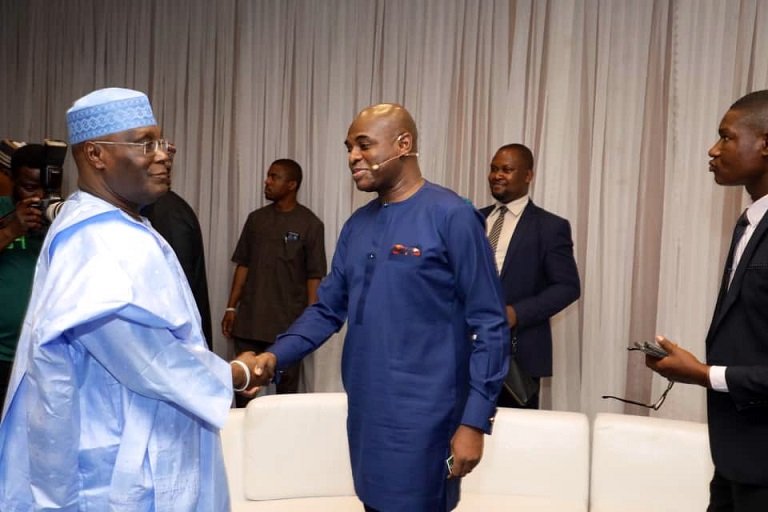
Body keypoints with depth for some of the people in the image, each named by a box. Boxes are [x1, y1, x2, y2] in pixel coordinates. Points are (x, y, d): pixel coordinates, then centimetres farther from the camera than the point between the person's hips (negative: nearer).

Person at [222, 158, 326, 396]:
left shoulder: (310, 224, -5)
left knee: (286, 385, 7)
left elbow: (314, 276, -7)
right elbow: (243, 265, 10)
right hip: (249, 318, 4)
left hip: (288, 322, -4)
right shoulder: (256, 219, 8)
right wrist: (231, 307, 6)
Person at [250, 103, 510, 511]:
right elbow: (327, 309, 11)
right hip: (365, 413, 7)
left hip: (422, 419, -6)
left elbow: (489, 326, -12)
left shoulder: (451, 216, -11)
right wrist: (276, 356, -5)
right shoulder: (357, 225, 9)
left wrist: (474, 420, -15)